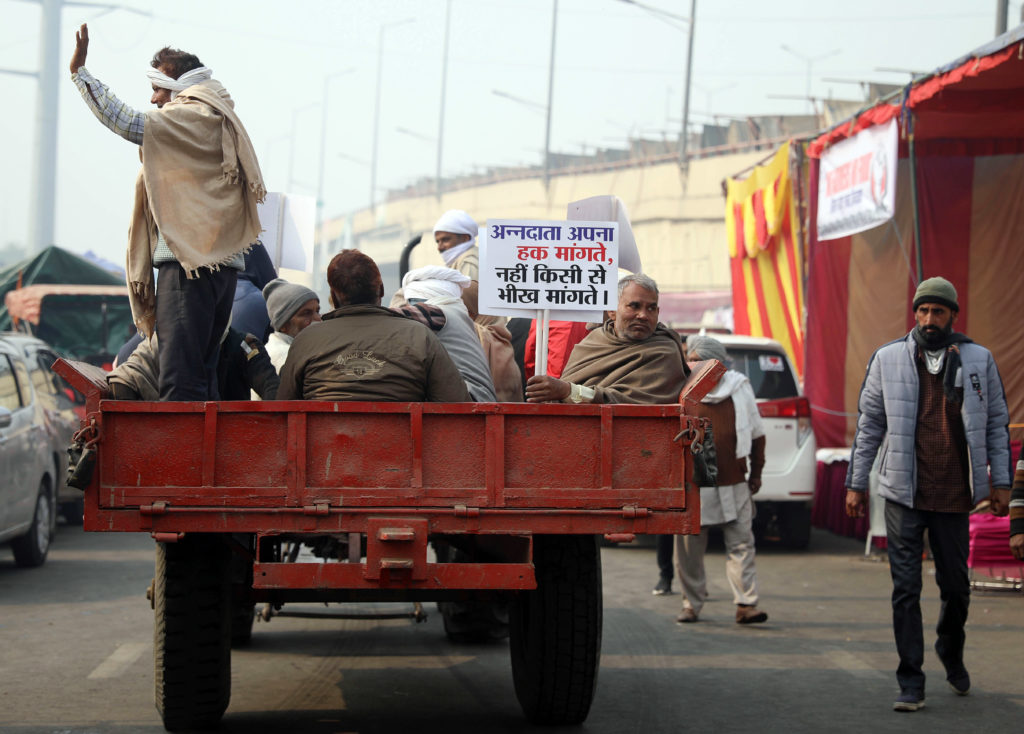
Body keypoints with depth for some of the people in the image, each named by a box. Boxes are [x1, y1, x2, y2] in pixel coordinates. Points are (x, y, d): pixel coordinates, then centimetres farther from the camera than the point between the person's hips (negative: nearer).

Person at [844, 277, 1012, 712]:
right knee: (905, 588, -4)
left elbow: (997, 424, 9)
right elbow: (869, 426, 7)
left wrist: (1001, 482, 3)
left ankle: (952, 654, 38)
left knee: (955, 585, 11)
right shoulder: (888, 359, 2)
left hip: (954, 496, 1)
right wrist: (856, 483, 4)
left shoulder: (978, 361, 4)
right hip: (904, 495, -1)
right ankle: (911, 684, 1)